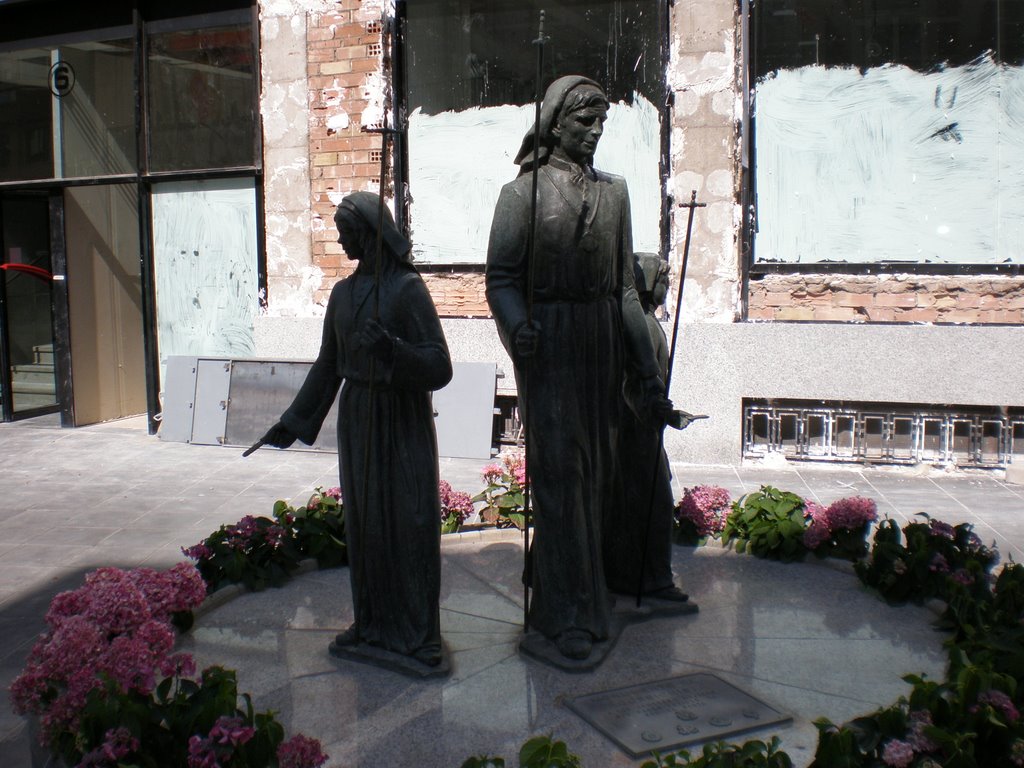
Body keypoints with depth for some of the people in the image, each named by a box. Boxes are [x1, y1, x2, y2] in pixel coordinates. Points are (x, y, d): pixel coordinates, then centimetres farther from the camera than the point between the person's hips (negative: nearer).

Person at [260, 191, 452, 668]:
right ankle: (371, 621, 23)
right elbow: (328, 365, 14)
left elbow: (439, 366, -16)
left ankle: (418, 631, 11)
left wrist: (393, 349, -33)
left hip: (402, 420, -6)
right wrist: (293, 422, 13)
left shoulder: (407, 288, -11)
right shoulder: (344, 292, 8)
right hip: (357, 418, 6)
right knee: (364, 519, 10)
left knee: (410, 519, -1)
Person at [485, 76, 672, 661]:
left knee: (598, 471, 8)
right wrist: (517, 325, -29)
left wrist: (650, 373, 7)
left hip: (603, 345, 5)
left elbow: (626, 289, 11)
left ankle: (588, 592, 24)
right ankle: (568, 612, 7)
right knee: (559, 471, -4)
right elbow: (502, 278, -6)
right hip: (548, 347, -4)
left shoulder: (613, 192, 12)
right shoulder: (523, 192, -1)